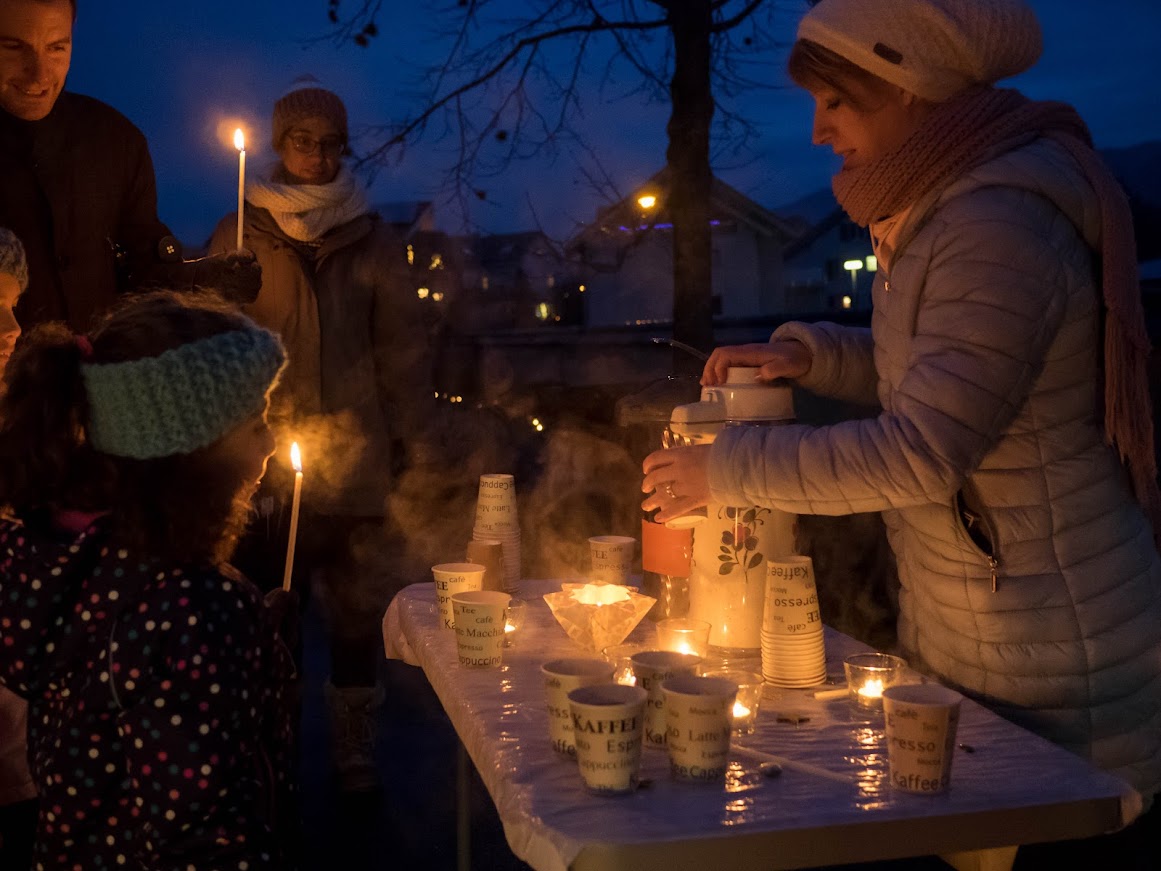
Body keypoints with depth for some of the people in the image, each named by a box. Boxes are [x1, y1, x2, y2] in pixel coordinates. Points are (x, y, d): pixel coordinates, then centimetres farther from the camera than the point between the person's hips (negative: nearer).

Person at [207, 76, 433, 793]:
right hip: (263, 456, -1)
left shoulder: (376, 243, 8)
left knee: (359, 602, 5)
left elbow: (402, 346, 10)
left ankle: (354, 741, 19)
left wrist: (403, 433, 5)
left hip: (356, 460, 1)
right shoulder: (239, 237, 6)